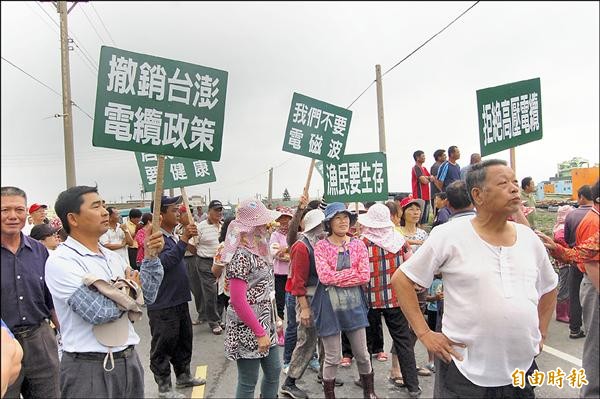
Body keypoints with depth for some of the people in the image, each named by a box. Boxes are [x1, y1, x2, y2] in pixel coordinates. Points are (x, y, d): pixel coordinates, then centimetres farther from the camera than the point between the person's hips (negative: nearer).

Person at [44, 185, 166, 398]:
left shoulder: (113, 257, 7)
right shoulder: (61, 261, -14)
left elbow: (146, 296, 7)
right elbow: (98, 312, -23)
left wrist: (150, 257, -6)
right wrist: (129, 287, -5)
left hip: (129, 359, 7)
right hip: (89, 368, -7)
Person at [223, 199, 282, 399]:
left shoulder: (257, 250, 7)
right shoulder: (241, 255, -21)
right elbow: (238, 300, -24)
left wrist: (273, 318, 13)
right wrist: (259, 333, -21)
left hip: (265, 325, 9)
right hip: (248, 330, -9)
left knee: (274, 372, 20)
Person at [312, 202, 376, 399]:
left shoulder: (358, 245, 3)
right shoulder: (321, 246, -5)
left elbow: (365, 276, -6)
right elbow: (324, 276, -16)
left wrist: (336, 277, -12)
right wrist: (353, 274, -12)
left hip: (354, 303, 3)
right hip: (329, 304, -3)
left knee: (362, 354, 14)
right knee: (332, 358, 7)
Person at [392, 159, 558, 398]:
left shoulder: (529, 238, 4)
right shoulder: (450, 235, -12)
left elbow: (548, 289, 21)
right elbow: (401, 279, -9)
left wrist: (541, 334, 13)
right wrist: (424, 334, -11)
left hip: (523, 368, 5)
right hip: (465, 370, -5)